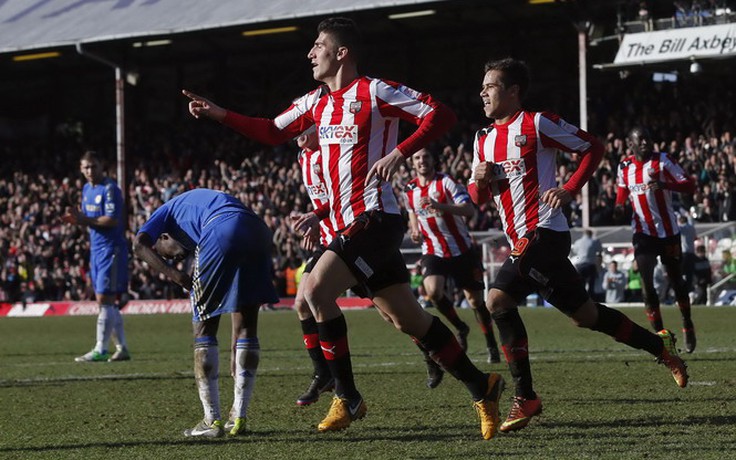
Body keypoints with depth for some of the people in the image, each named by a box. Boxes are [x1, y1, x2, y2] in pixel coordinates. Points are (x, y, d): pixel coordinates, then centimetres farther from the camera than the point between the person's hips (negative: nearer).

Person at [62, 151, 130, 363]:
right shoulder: (86, 189, 14)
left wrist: (85, 220, -21)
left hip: (111, 248, -9)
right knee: (109, 302, 10)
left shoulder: (110, 188, -13)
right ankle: (122, 348, 16)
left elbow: (112, 220, -21)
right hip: (96, 249, 9)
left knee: (104, 299, -10)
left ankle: (101, 350, -8)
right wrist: (77, 219, -1)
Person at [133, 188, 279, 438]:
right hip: (258, 230, 6)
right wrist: (235, 350, 40)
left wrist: (176, 276, 2)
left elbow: (139, 244, 3)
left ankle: (212, 420, 7)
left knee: (203, 328, 8)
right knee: (247, 327, 18)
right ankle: (238, 418, 19)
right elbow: (239, 304, 38)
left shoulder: (168, 210, 30)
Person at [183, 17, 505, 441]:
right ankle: (482, 387, 16)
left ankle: (347, 397, -12)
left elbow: (441, 116, -11)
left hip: (375, 218, -8)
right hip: (349, 226, 8)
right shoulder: (316, 103, 16)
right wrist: (217, 113, 17)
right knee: (408, 319, 7)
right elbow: (272, 132, 26)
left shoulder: (374, 92, -8)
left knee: (316, 289, -20)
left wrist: (398, 154, -21)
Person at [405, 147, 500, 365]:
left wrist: (440, 206, -36)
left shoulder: (446, 182, -11)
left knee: (475, 300, 3)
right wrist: (415, 231, 3)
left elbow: (470, 210, -23)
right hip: (433, 253, 3)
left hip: (462, 251, -3)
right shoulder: (410, 189, 6)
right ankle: (460, 328, 1)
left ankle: (491, 346, 22)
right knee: (432, 291, -24)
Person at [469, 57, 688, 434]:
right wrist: (480, 179, -1)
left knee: (498, 300, -16)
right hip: (522, 240, 8)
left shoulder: (537, 124, -5)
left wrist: (569, 190, -12)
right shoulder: (483, 140, 18)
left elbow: (593, 148, -1)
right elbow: (478, 198, 22)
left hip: (543, 231, -8)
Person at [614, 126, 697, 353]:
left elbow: (690, 185, -14)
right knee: (646, 283, -13)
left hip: (668, 232, -2)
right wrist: (619, 207, -2)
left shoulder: (662, 161, -9)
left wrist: (663, 184, -31)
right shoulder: (625, 167, 3)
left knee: (676, 281, 12)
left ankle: (688, 326, 34)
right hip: (643, 231, 2)